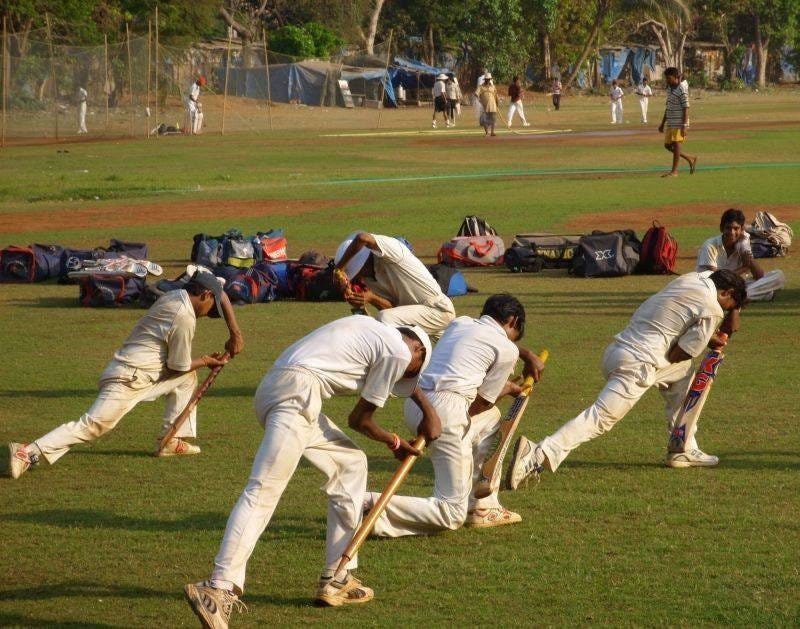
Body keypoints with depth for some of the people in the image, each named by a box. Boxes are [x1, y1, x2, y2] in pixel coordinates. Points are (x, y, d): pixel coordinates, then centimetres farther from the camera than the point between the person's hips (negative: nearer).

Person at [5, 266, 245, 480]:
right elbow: (178, 366, -7)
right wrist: (206, 361, 9)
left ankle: (173, 441, 20)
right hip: (130, 379, -10)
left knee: (187, 377, 22)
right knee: (92, 425, -18)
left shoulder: (175, 295, 11)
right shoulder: (185, 319, -15)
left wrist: (235, 334, 21)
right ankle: (29, 452, -27)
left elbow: (220, 293, 26)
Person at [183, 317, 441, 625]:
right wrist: (395, 443, 25)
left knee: (350, 463, 22)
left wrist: (429, 412, 55)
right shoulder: (399, 353, 3)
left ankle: (336, 581, 20)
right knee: (264, 490, -18)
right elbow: (359, 420, 9)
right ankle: (219, 590, -31)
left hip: (272, 389, 10)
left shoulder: (374, 329, 29)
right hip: (297, 392, -10)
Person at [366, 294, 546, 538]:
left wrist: (527, 355, 45)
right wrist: (508, 389, 22)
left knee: (490, 420, 34)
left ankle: (482, 508, 29)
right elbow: (479, 404, 5)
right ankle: (371, 505, -19)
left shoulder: (460, 323, 23)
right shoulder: (507, 349, 3)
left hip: (415, 404, 8)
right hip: (446, 410, -8)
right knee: (451, 515, -3)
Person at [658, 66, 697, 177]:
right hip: (670, 124, 9)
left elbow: (686, 109, -16)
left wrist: (684, 125, -21)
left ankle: (674, 171, -4)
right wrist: (663, 123, 22)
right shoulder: (669, 89, 13)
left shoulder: (681, 91, -13)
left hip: (679, 124, -9)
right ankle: (690, 159, 25)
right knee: (668, 145, 10)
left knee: (676, 144, -8)